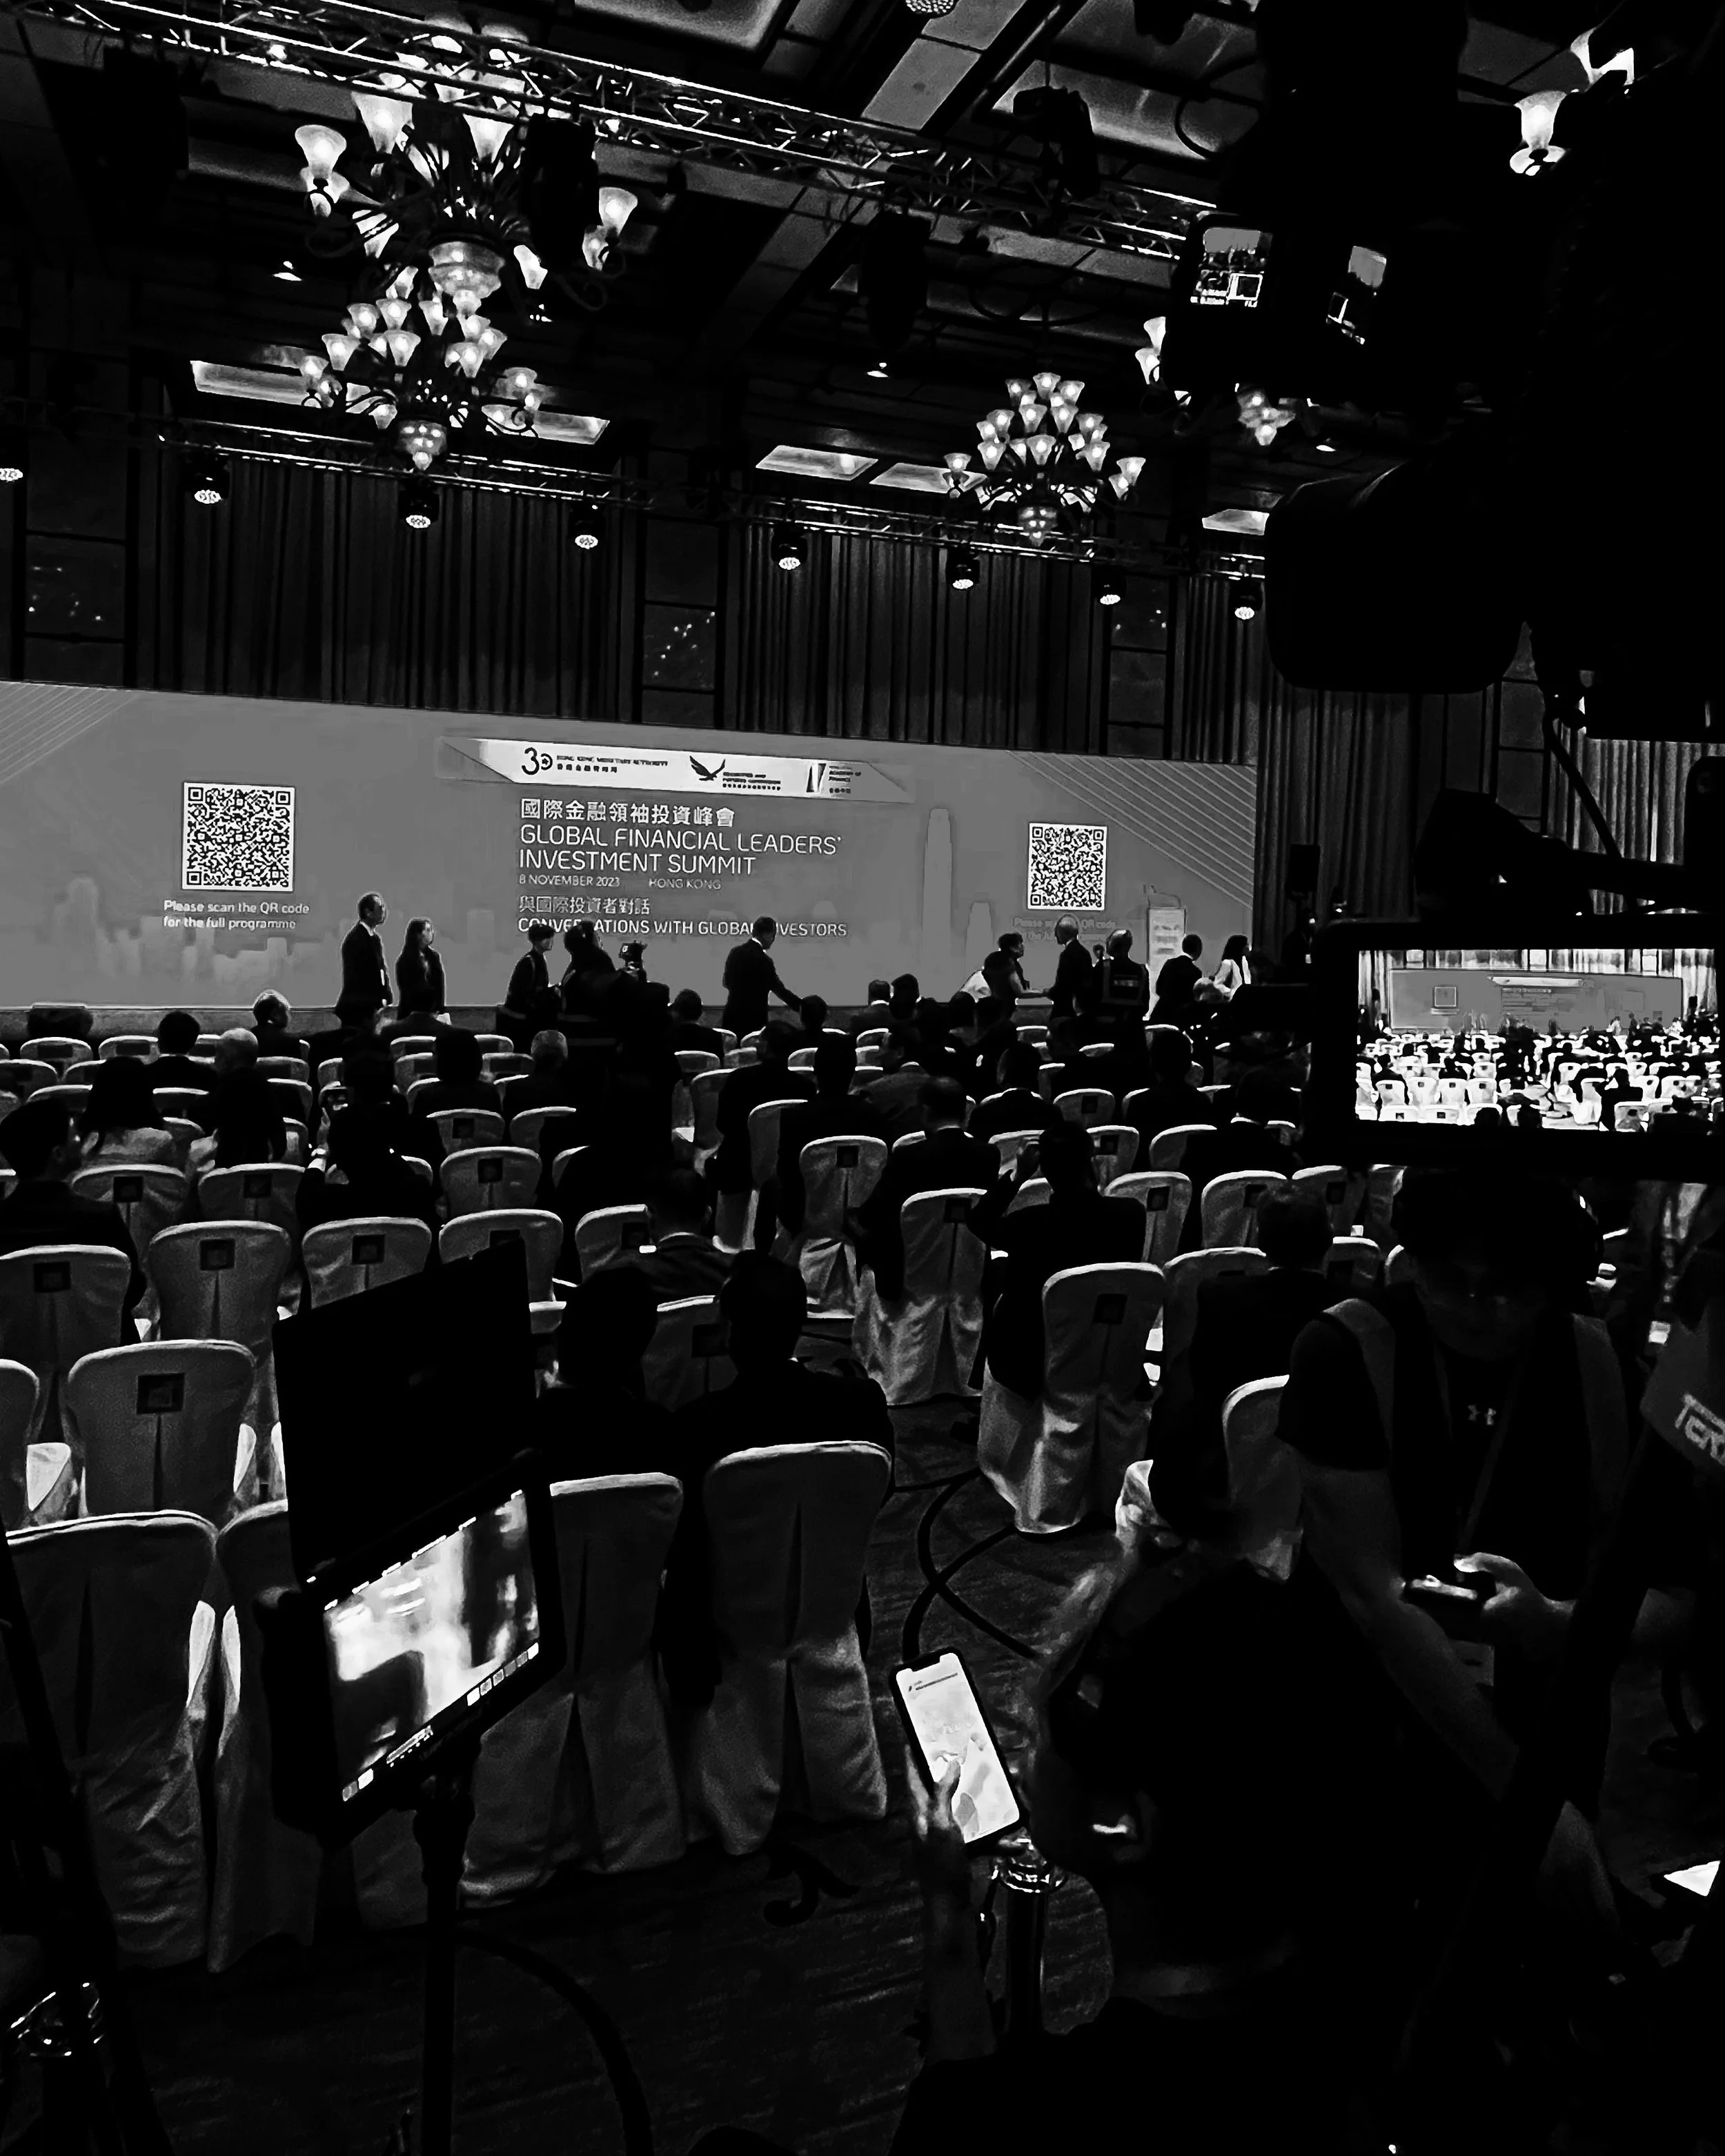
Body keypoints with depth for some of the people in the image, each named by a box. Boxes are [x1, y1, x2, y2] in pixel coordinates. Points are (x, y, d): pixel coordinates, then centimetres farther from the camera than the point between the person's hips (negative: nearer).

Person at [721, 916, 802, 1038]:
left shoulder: (735, 952, 4)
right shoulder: (763, 959, -16)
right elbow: (779, 989, -13)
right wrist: (802, 1005, -6)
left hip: (732, 1015, 6)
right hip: (753, 1018, -6)